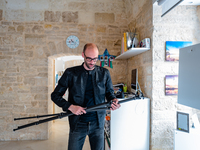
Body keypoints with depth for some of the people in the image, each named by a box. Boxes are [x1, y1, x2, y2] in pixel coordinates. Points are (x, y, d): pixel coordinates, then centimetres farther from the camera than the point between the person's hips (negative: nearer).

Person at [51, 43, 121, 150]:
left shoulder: (104, 73, 1)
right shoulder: (70, 73, -5)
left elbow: (109, 92, 11)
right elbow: (55, 95, -1)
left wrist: (113, 100, -12)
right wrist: (70, 107, -16)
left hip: (98, 123, 2)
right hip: (77, 123, -1)